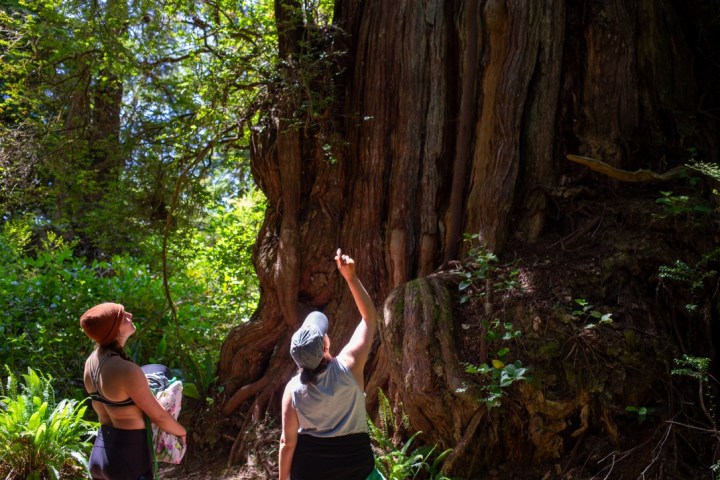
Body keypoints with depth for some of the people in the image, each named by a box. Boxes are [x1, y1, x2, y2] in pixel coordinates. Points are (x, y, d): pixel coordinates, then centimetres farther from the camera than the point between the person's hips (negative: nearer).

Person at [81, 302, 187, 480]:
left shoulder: (91, 361, 0)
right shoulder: (127, 370, -25)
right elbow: (159, 416, -13)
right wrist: (182, 432, 6)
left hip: (100, 452, 8)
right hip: (129, 458, -8)